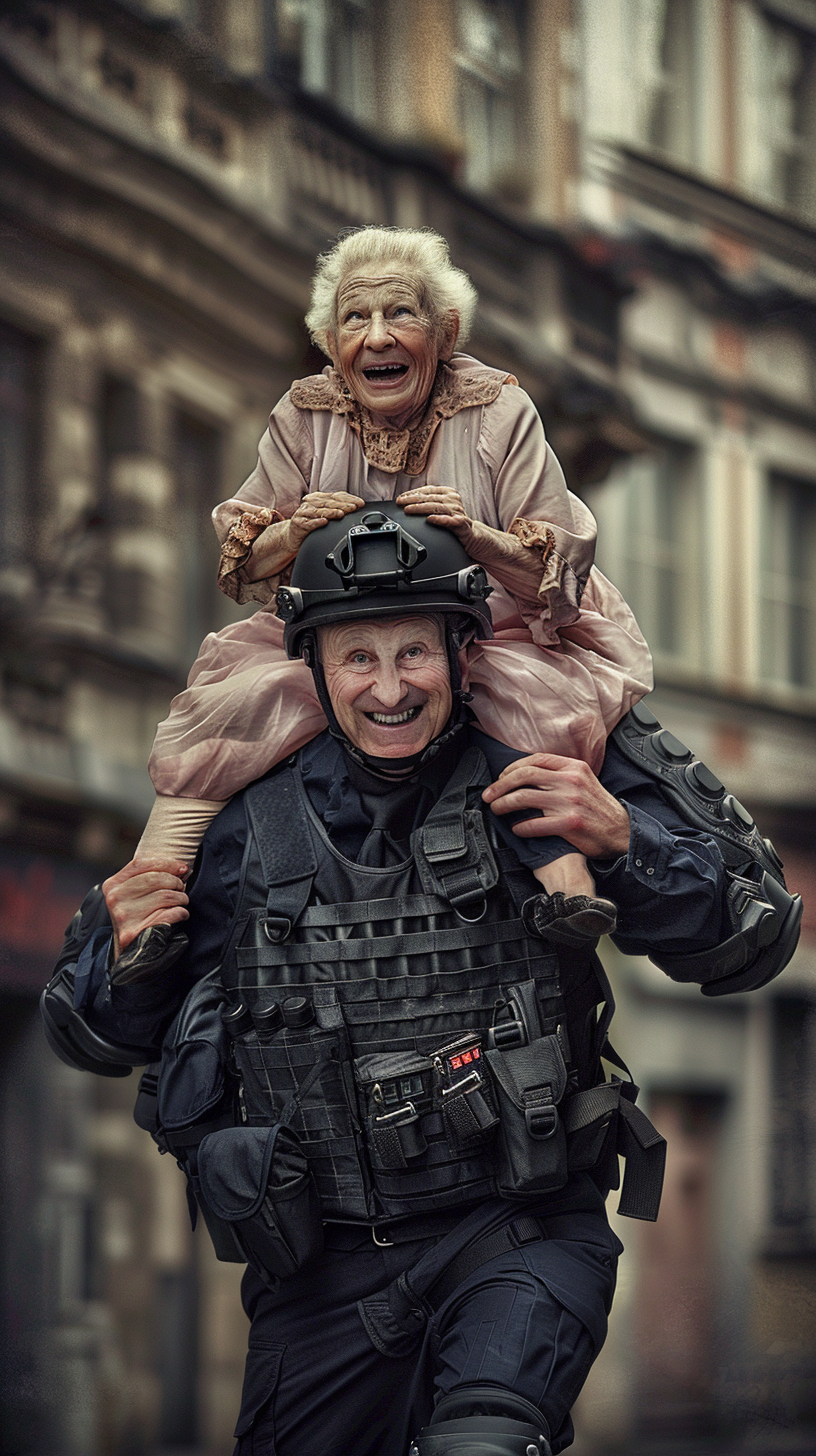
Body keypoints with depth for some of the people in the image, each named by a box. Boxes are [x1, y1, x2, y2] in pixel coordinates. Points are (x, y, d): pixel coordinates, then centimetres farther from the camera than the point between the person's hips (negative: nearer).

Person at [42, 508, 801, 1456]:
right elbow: (96, 1039, 16)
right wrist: (118, 947, -7)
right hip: (323, 1268, 4)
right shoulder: (248, 836, 4)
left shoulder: (531, 803, -1)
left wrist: (625, 841, -18)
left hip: (520, 1238, -3)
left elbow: (750, 941, -2)